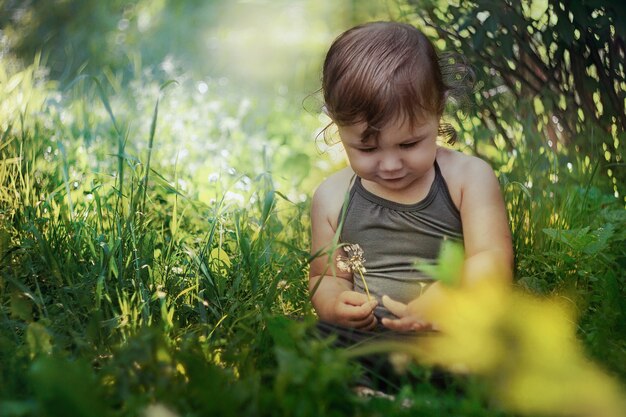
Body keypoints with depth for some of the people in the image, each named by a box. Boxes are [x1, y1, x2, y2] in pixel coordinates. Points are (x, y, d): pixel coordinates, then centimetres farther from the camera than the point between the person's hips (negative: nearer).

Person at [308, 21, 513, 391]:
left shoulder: (469, 177, 2)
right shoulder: (333, 197, 10)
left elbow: (492, 260, -5)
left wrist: (443, 296, -27)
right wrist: (335, 304, -8)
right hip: (359, 342, 2)